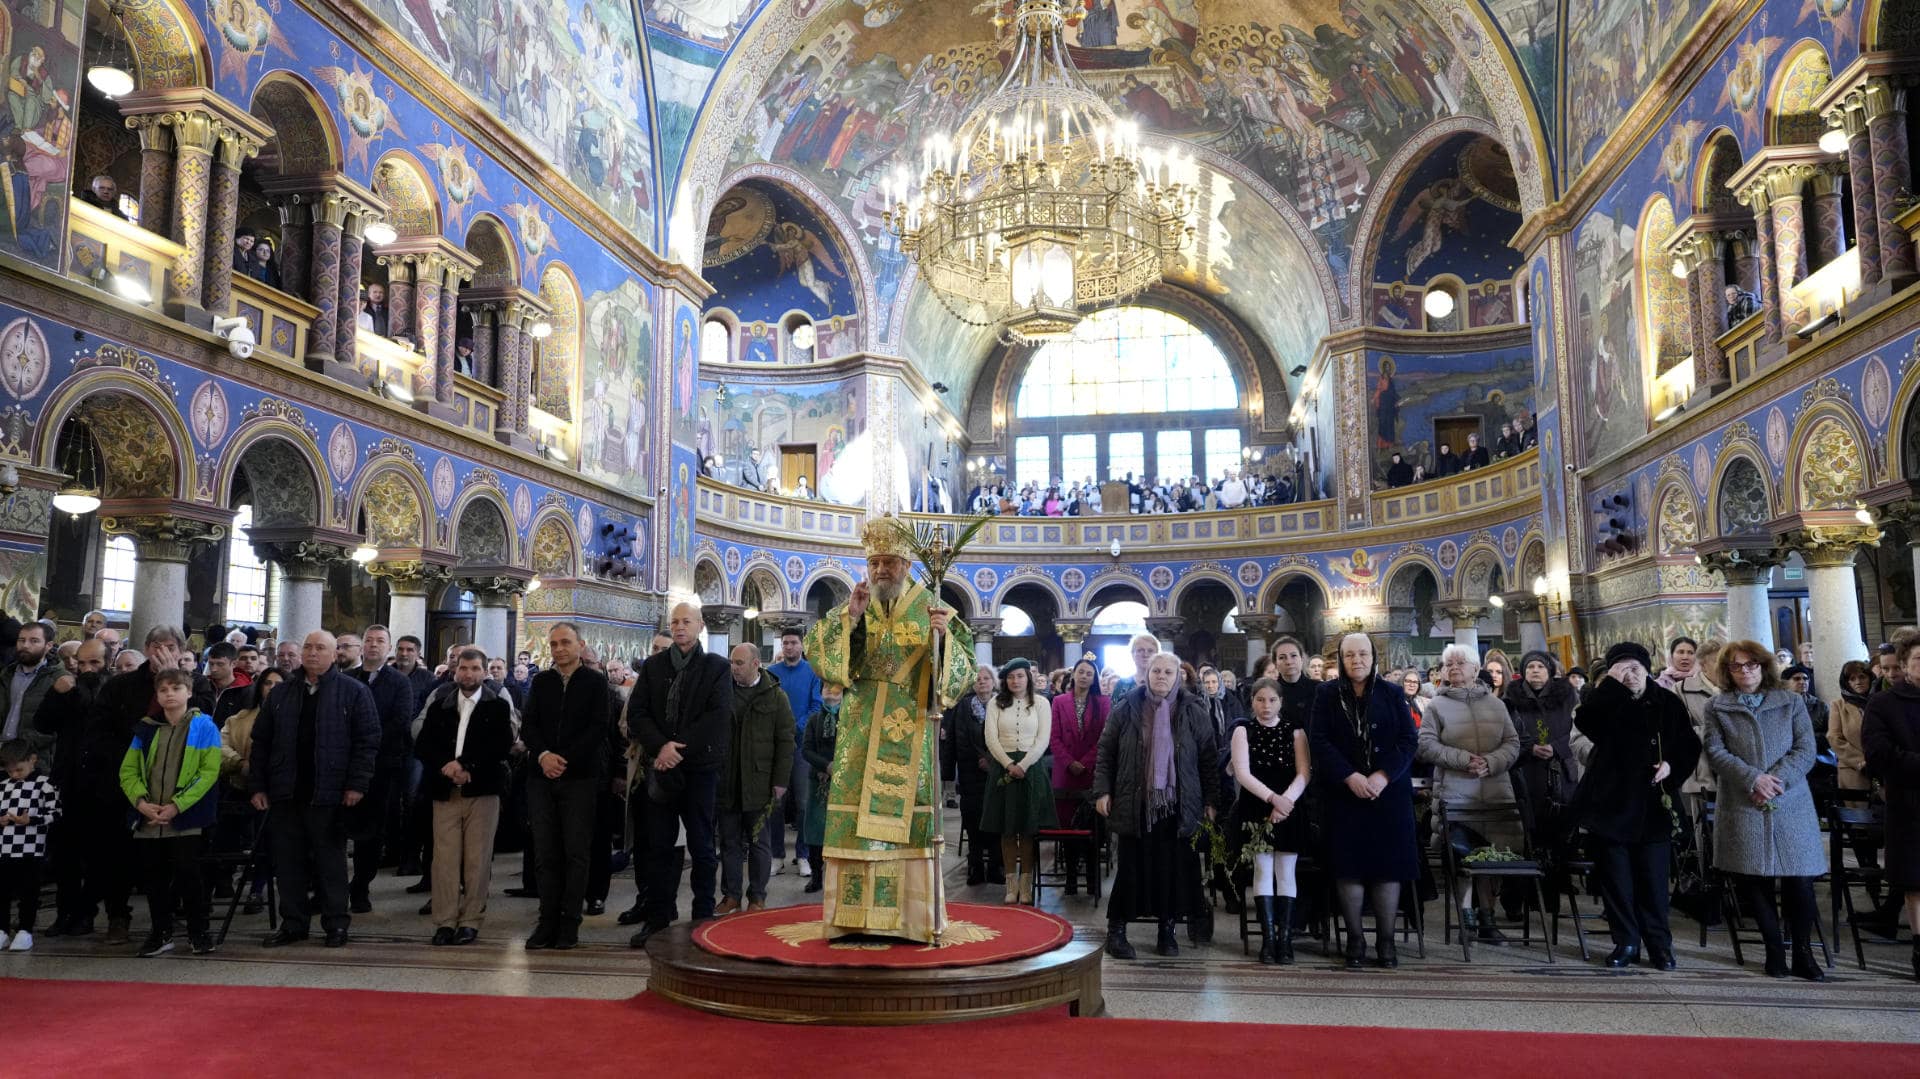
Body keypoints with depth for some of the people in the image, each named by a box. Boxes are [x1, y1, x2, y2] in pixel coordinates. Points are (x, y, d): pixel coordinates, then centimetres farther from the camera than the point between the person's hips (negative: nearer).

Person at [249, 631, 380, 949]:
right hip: (287, 793, 4)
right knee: (288, 861, 9)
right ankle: (293, 923, 19)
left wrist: (357, 784, -12)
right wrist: (257, 785, 7)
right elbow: (261, 741, 14)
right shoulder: (281, 695, 13)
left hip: (329, 794, -4)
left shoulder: (353, 692, -1)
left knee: (331, 860, 3)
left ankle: (336, 923, 12)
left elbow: (367, 740, -6)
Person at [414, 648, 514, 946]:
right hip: (444, 790, 2)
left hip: (482, 790, -2)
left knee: (478, 859, -1)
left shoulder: (498, 706, 5)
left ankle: (471, 921, 6)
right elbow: (422, 745, 7)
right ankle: (445, 921, 5)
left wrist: (464, 763, -13)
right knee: (445, 857, -1)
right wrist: (447, 768, -9)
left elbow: (502, 746, -5)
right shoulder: (439, 705, 13)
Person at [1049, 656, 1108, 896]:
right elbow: (1054, 737, 3)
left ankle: (1092, 877, 9)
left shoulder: (1103, 703, 4)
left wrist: (1086, 763, -10)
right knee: (1067, 825, 1)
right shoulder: (1059, 702, 7)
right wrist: (1070, 763, -9)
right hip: (1065, 773, 1)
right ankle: (1071, 877, 9)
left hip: (1093, 773, -1)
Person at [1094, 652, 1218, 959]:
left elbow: (1208, 759, 7)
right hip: (1135, 804, -1)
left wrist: (1210, 800, 3)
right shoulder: (1126, 709, 4)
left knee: (1173, 868, 3)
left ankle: (1167, 930, 17)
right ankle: (1116, 931, 11)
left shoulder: (1194, 712, 6)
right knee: (1131, 867, 1)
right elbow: (1105, 753, 5)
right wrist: (1102, 791, -3)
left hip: (1177, 806, 1)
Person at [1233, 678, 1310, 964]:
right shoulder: (1243, 731, 3)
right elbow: (1242, 773, -7)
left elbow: (1304, 773, -2)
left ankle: (1285, 938, 1)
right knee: (1263, 870, -2)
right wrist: (1272, 797, -18)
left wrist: (1285, 800, -16)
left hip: (1289, 811, 1)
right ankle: (1268, 938, 0)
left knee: (1286, 872, -1)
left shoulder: (1294, 731, 6)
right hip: (1256, 809, -1)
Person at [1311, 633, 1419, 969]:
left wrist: (1383, 776, -13)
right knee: (1349, 864, 0)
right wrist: (1350, 776, -15)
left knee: (1388, 864, 0)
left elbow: (1409, 740, 0)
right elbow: (1320, 741, -3)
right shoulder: (1327, 695, 4)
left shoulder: (1392, 694, 6)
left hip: (1389, 791, 1)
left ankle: (1385, 940, 8)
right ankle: (1354, 938, 9)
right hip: (1343, 792, -1)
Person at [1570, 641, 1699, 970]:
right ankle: (1625, 942, 14)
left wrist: (1672, 766, -8)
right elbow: (1584, 723, -20)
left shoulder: (1668, 702, 5)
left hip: (1653, 806, 0)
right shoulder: (1605, 701, 2)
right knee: (1615, 875, 4)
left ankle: (1658, 944, 15)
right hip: (1611, 803, 0)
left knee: (1653, 877, 3)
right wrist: (1611, 684, -20)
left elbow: (1689, 746, 11)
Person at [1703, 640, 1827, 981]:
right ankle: (1774, 951, 14)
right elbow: (1716, 752, -2)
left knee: (1799, 880, -1)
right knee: (1755, 881, 2)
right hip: (1743, 807, 0)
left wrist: (1776, 779, -13)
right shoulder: (1717, 707, 8)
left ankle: (1803, 954, 12)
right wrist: (1753, 779, -15)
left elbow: (1806, 749, 1)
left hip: (1790, 803, 0)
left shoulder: (1791, 702, 10)